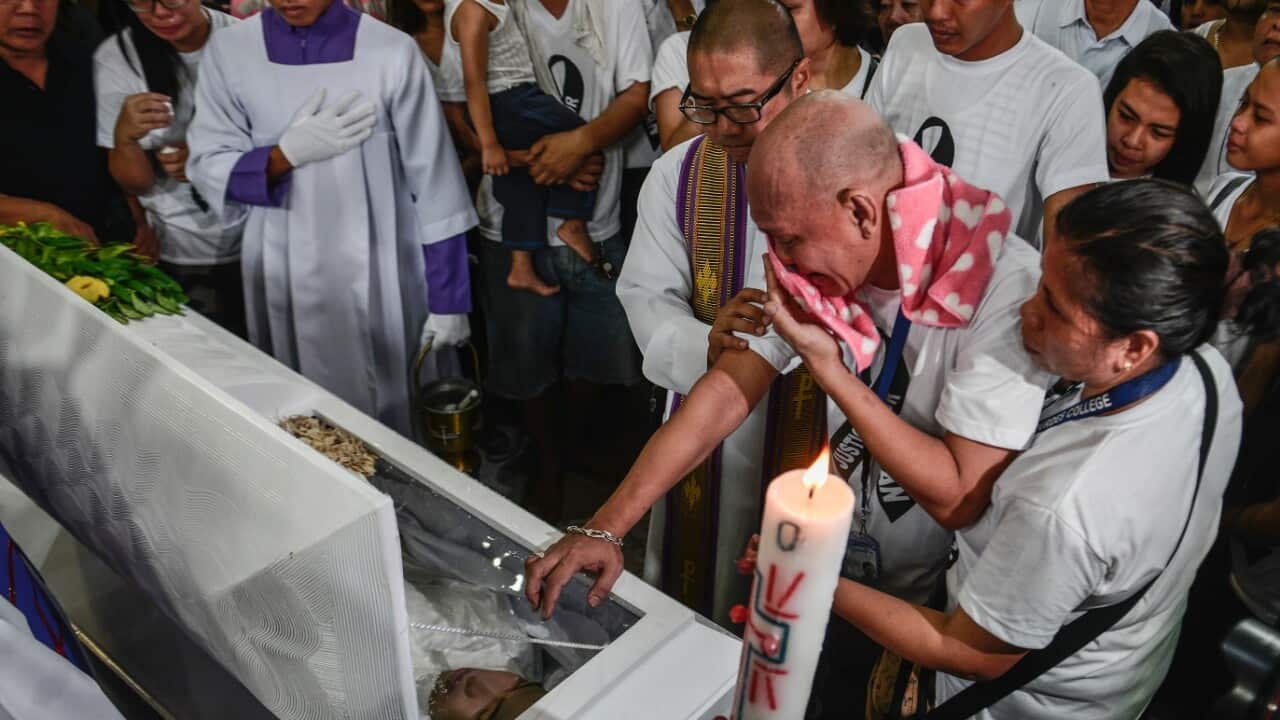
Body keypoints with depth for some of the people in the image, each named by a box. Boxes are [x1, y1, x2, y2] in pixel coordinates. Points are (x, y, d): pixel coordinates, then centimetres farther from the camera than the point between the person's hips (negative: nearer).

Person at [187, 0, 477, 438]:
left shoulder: (391, 52, -10)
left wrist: (448, 299, -4)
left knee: (392, 414, 9)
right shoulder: (228, 52, -2)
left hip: (378, 281, -2)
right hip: (286, 284, 2)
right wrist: (286, 154, -19)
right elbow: (207, 169, 1)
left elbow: (433, 180, -6)